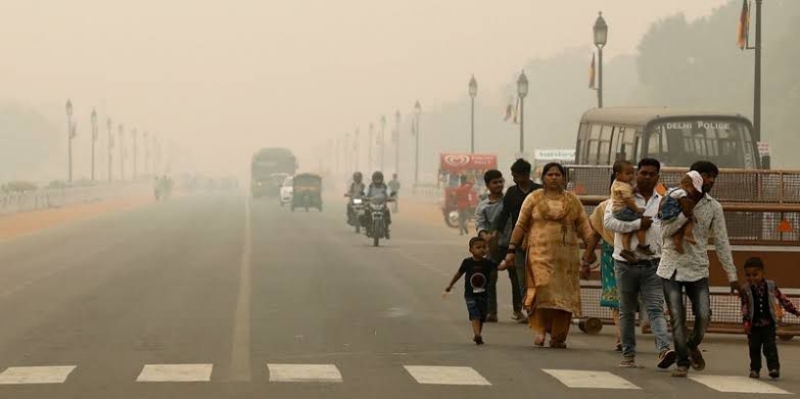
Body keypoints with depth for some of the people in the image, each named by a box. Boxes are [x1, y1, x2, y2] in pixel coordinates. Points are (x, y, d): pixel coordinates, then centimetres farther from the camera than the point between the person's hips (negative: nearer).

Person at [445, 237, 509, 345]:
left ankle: (477, 336, 28)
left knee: (482, 316, 10)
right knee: (475, 314, -18)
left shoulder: (487, 263, -4)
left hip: (483, 294, 3)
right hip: (470, 295, -3)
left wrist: (506, 264, -39)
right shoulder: (467, 263, -4)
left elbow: (499, 267, -16)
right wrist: (450, 285, 20)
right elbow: (459, 274, 9)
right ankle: (477, 335, -31)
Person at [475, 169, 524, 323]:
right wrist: (485, 236, -26)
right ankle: (491, 312, -4)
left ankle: (518, 310, 14)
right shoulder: (482, 206, 5)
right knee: (490, 279, -6)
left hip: (511, 244, 0)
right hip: (494, 246, 0)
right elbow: (480, 225, -5)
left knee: (515, 277, 4)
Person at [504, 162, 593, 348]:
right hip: (540, 253, -2)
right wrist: (512, 249, 0)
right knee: (542, 289, -17)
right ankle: (541, 329, -3)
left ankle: (558, 336, 7)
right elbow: (520, 226, 6)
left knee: (564, 294, -1)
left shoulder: (572, 201, 11)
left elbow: (584, 227, 8)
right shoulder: (534, 199, 6)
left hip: (566, 255, 2)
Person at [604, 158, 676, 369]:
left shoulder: (663, 202, 10)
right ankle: (628, 355, 18)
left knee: (656, 309, -12)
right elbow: (608, 220, -15)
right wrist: (638, 223, -16)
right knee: (627, 311, 9)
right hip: (626, 264, -1)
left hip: (652, 265, 1)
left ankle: (664, 350, -26)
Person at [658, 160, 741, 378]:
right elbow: (665, 233, -10)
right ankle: (682, 362, 7)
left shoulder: (714, 207, 3)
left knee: (703, 316, -7)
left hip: (698, 269, 2)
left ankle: (693, 346, 24)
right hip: (672, 268, -2)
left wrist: (732, 275, 2)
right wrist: (685, 214, -22)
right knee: (677, 318, -5)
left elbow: (722, 243, 5)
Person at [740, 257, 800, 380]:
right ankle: (755, 369, 16)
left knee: (770, 347, -7)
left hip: (769, 323, -1)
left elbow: (782, 299, 7)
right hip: (754, 324, 1)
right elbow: (744, 306, -8)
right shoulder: (746, 290, -5)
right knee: (754, 348, 7)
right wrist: (746, 321, -20)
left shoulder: (771, 286, -2)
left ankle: (774, 368, -8)